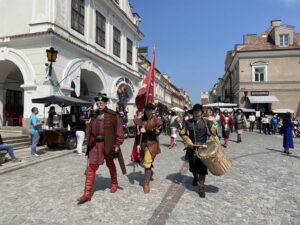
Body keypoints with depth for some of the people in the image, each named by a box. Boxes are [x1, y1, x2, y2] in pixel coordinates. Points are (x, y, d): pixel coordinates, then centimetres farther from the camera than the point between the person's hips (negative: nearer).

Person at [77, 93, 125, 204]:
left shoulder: (113, 115, -9)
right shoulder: (95, 115, 8)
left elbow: (119, 130, -10)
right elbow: (91, 130, 15)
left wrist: (117, 144, -13)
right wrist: (89, 143, 14)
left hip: (108, 144, -4)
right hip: (95, 144, 4)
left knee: (110, 165, 16)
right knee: (91, 167, -2)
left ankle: (114, 184, 39)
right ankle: (87, 193, 3)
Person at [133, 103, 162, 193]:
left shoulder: (157, 120, -4)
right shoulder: (142, 120, 7)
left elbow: (158, 132, -17)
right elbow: (139, 132, 2)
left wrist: (146, 130, -21)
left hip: (152, 144, -4)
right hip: (143, 143, 5)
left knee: (147, 164, -6)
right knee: (143, 162, 15)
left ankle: (146, 184, 7)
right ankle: (150, 172, 46)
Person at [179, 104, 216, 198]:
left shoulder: (206, 122, -3)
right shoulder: (188, 122, -2)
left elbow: (214, 133, 3)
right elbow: (182, 133, 1)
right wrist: (189, 142, -10)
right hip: (191, 148, 2)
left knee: (202, 168, -5)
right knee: (193, 165, 17)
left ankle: (201, 187, 5)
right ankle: (195, 178, 46)